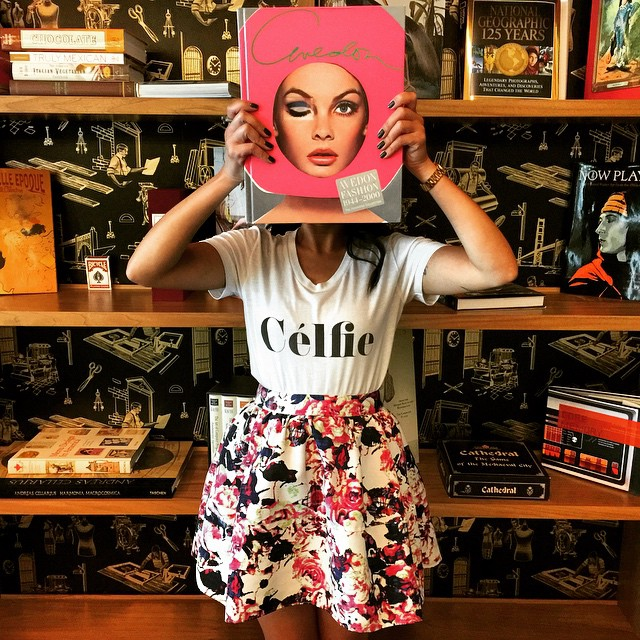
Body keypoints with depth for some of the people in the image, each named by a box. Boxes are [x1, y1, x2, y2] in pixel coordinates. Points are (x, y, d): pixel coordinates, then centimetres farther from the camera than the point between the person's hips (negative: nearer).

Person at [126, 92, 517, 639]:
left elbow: (498, 268, -21)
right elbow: (143, 269, -19)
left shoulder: (394, 257, -6)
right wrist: (228, 175, -26)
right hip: (269, 455, 1)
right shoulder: (253, 251, -5)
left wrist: (425, 168, -23)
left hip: (362, 457, 0)